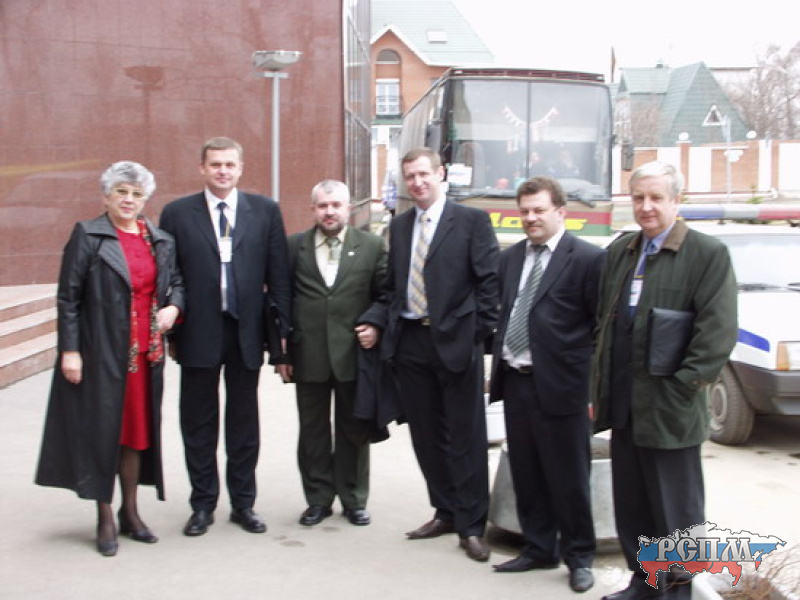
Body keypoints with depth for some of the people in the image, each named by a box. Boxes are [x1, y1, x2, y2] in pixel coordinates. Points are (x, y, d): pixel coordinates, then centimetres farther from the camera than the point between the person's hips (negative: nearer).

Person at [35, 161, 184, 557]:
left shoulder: (161, 240, 9)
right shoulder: (88, 235, -4)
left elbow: (177, 282, 18)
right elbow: (68, 297, -6)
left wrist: (174, 306, -4)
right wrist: (69, 350, -12)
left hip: (145, 353, 4)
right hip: (101, 352, -4)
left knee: (136, 428, 11)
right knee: (103, 430, 3)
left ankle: (130, 512, 24)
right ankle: (105, 520, 15)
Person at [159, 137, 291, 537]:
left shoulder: (265, 211, 3)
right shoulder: (177, 213, 1)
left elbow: (278, 274, 2)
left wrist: (282, 327, -2)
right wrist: (169, 331, -2)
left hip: (246, 332, 1)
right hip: (198, 333, 0)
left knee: (244, 422, 11)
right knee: (198, 424, 9)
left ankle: (243, 504, 24)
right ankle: (203, 505, 22)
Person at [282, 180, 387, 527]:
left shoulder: (371, 246, 2)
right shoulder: (294, 247, 4)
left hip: (354, 353, -1)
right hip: (308, 355, 1)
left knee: (354, 431, 10)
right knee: (313, 432, 10)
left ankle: (354, 501, 23)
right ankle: (318, 499, 24)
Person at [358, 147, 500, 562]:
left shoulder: (471, 220, -3)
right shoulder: (399, 226, 13)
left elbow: (489, 280, -6)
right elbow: (392, 286, 16)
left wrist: (479, 332, -11)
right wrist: (374, 322, 2)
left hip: (455, 341, -5)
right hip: (409, 342, 5)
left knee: (465, 436, 2)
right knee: (426, 434, 12)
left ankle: (471, 526, 13)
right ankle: (445, 511, 28)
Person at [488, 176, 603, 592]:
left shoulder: (587, 259, -8)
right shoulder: (509, 258, 12)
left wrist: (594, 384, -11)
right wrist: (496, 361, 8)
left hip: (559, 385, -6)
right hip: (515, 381, 6)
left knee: (569, 479, 5)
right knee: (526, 476, 15)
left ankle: (579, 557, 23)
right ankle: (539, 549, 30)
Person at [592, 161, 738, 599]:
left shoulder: (708, 254, -7)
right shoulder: (619, 252, 12)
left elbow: (717, 333, -12)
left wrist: (682, 390, -15)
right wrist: (600, 390, 11)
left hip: (668, 411, -6)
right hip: (624, 406, 6)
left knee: (675, 509, 6)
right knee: (631, 505, 16)